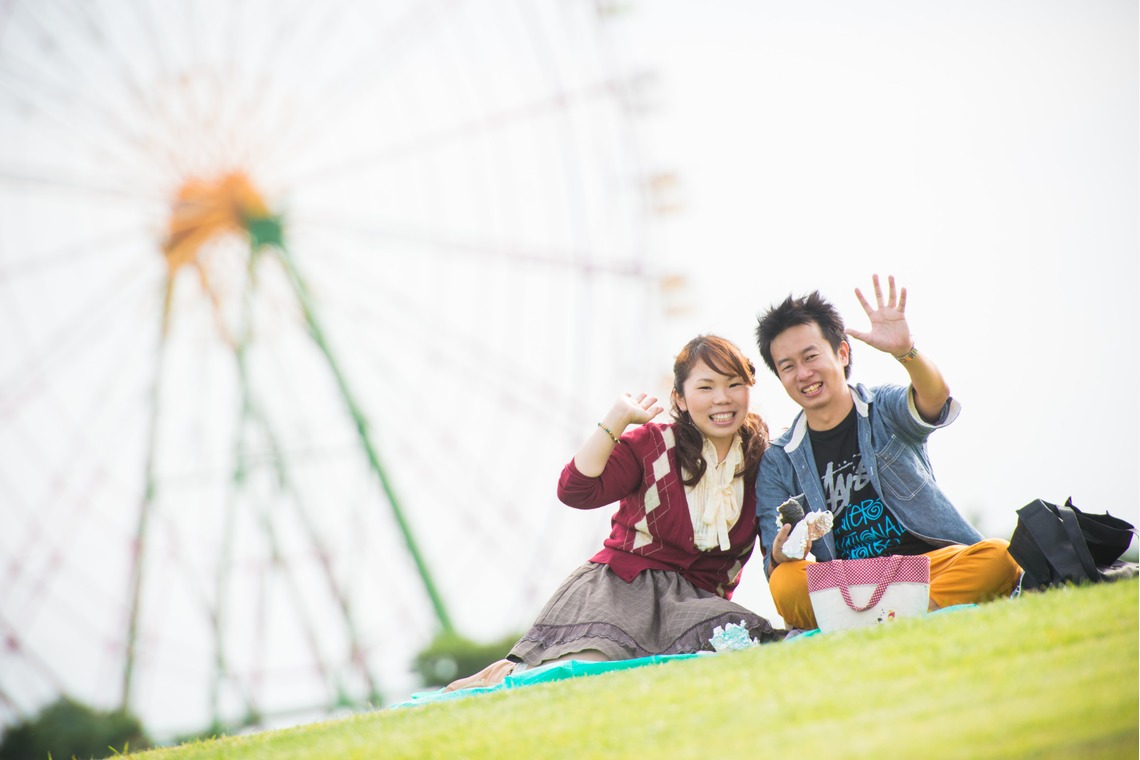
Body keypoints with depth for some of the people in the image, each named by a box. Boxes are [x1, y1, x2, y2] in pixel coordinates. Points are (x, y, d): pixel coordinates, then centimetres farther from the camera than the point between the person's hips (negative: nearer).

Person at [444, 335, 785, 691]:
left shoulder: (763, 459, 7)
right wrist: (618, 418, -13)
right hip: (621, 586, -3)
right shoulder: (651, 443, -1)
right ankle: (509, 674, 1)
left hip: (696, 598, 4)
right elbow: (576, 490, -14)